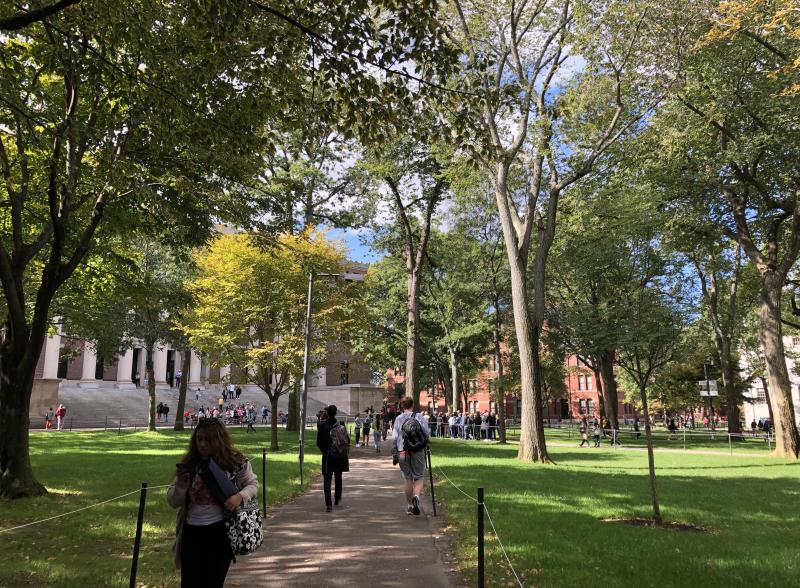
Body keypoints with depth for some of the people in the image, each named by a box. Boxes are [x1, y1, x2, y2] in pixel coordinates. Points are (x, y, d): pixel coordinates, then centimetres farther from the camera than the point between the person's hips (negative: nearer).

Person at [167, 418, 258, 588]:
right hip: (192, 533, 3)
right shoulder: (188, 465, -1)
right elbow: (173, 502, 3)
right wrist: (181, 483, -17)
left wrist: (240, 496, -15)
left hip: (221, 532, -2)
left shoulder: (236, 462, -8)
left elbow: (253, 484, 6)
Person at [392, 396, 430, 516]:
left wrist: (394, 454, 7)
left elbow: (394, 438, 1)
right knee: (419, 477, 9)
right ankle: (416, 496, -18)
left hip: (402, 452, 2)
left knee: (408, 479, 13)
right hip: (418, 452, -1)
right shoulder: (419, 417, -1)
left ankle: (410, 506, 18)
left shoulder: (398, 419, 2)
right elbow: (427, 434, -4)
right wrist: (424, 442, 18)